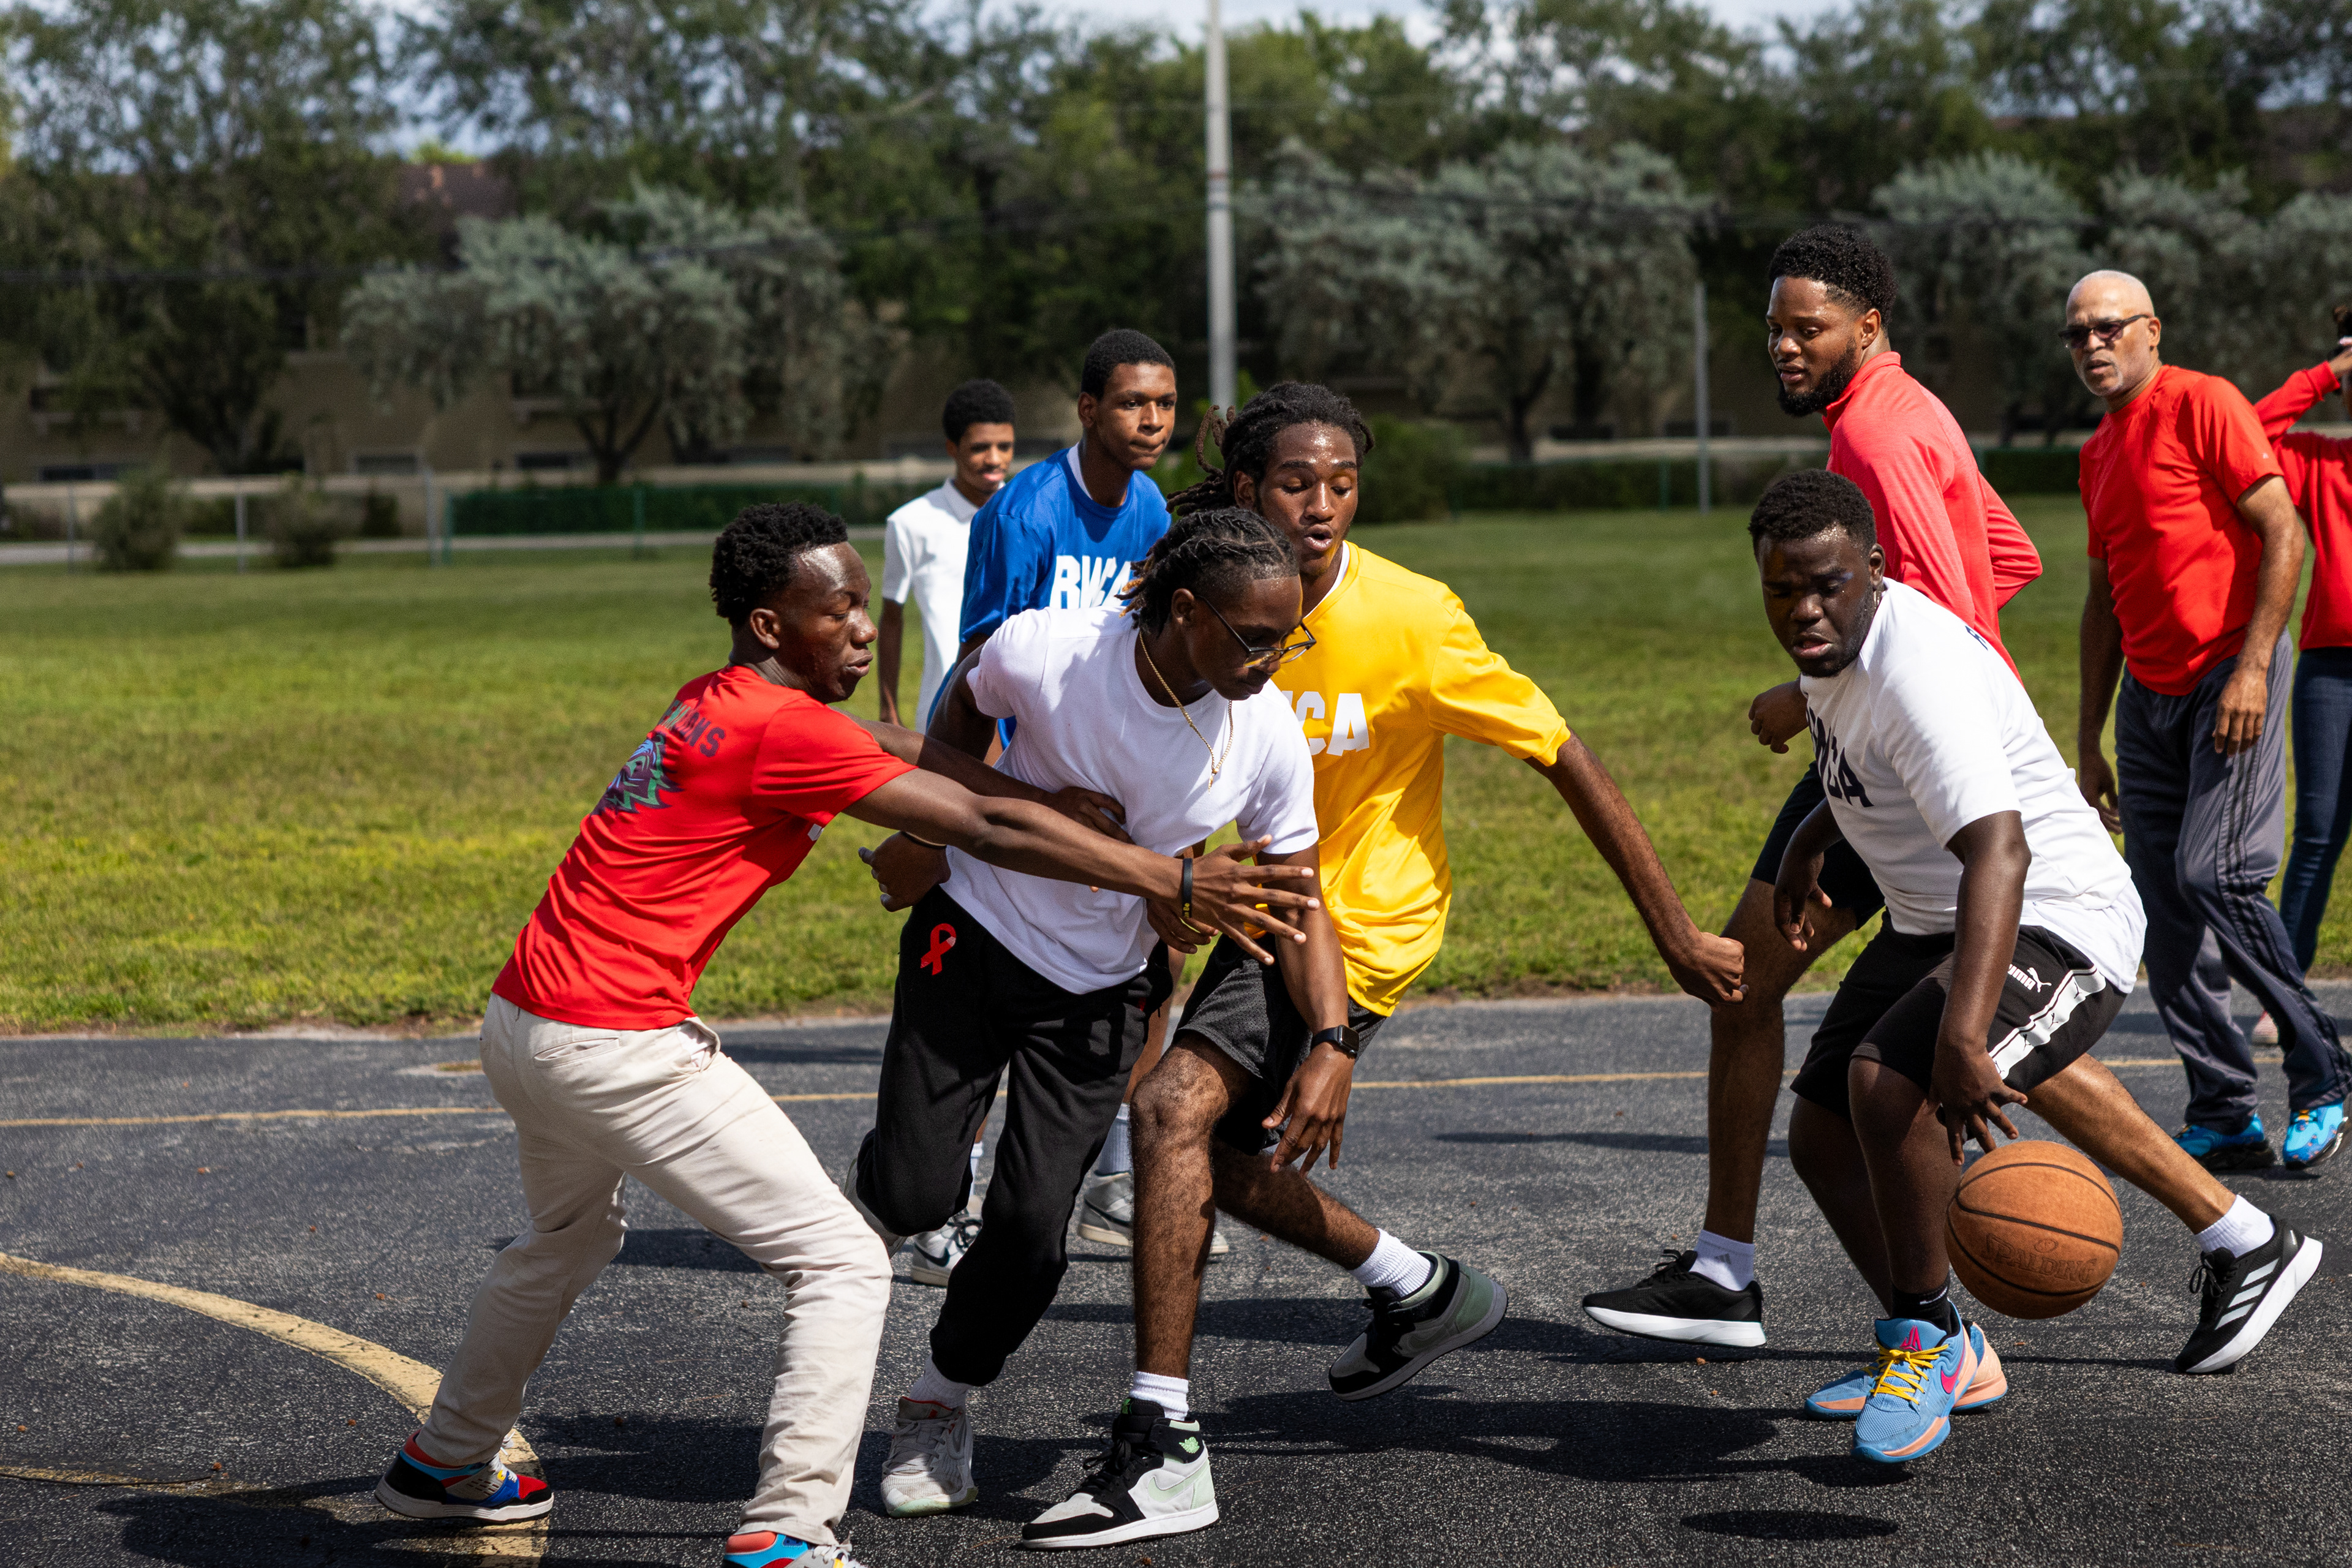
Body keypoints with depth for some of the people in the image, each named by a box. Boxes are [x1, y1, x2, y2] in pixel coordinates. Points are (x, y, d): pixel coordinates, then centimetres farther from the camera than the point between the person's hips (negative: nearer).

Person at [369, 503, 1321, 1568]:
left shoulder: (718, 704, 12)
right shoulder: (785, 731, -16)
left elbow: (910, 752, 14)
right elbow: (989, 830, -18)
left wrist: (1103, 825, 9)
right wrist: (1178, 881, -14)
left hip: (521, 1022, 10)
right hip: (616, 1043, -10)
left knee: (566, 1244, 36)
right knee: (841, 1269, -6)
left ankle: (443, 1465, 52)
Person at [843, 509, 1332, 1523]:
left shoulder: (1269, 738, -18)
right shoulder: (1045, 651, -24)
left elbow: (1299, 905, -10)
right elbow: (964, 713, 1)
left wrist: (1332, 1040, -21)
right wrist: (925, 829, 1)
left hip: (1102, 991, 2)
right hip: (974, 936, -1)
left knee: (1032, 1228, -5)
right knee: (915, 1192, -6)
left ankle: (941, 1404, 22)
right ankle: (864, 1201, 34)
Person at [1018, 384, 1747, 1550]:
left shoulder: (1410, 618, -20)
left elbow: (1566, 760, -14)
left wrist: (1676, 935, -12)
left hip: (1366, 925, -7)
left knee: (1172, 1109, -22)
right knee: (1217, 1150, 17)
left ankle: (1161, 1448, -20)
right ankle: (1420, 1291, 40)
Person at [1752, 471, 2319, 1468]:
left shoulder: (1917, 669, -30)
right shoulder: (1835, 641, 1)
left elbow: (1999, 851, -42)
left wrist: (1961, 1034, -51)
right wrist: (1817, 836, 17)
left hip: (2058, 920, -10)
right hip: (1932, 924, 10)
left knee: (1887, 1080, -32)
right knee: (1822, 1137, 8)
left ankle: (1926, 1339, -7)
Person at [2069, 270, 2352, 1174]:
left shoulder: (2202, 404, -5)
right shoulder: (2099, 454, 18)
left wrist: (2252, 668, -19)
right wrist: (2090, 744, 20)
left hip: (2226, 683, -7)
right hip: (2148, 699, 7)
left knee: (2214, 875, -18)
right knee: (2163, 906, 1)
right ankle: (2226, 1121, 6)